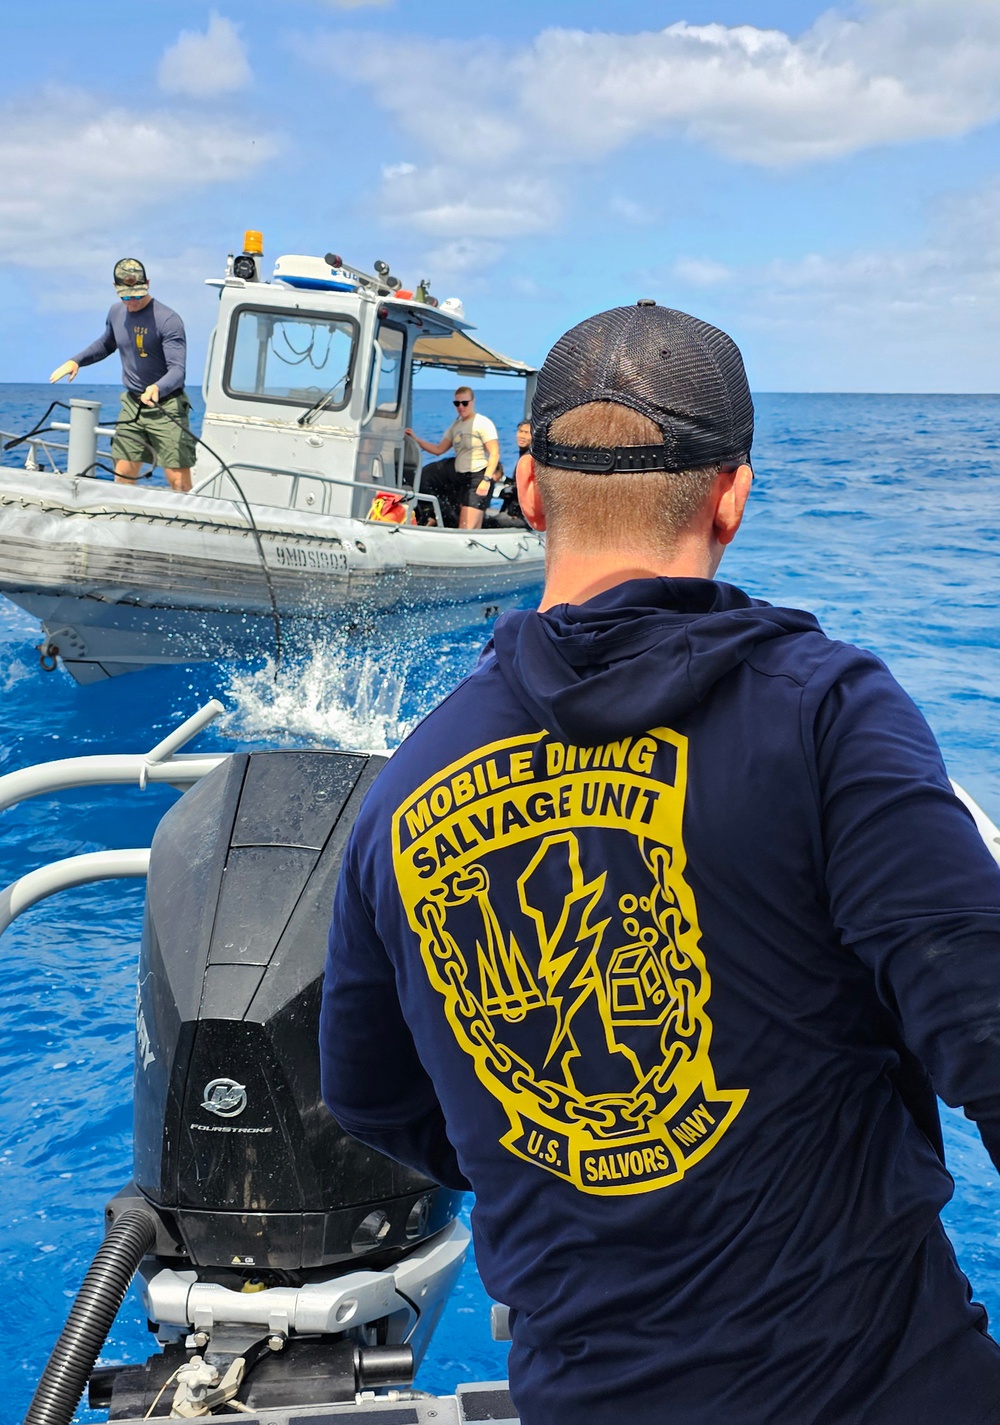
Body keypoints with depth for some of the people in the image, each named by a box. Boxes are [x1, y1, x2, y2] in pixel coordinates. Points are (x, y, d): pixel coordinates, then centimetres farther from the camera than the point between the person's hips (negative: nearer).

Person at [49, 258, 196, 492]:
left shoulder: (168, 320, -15)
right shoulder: (116, 313, 7)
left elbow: (177, 370, -22)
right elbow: (106, 344, 29)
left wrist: (158, 389, -42)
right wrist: (76, 361, 15)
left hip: (166, 407, -6)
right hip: (131, 404, 7)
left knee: (179, 482, -12)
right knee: (122, 477, 7)